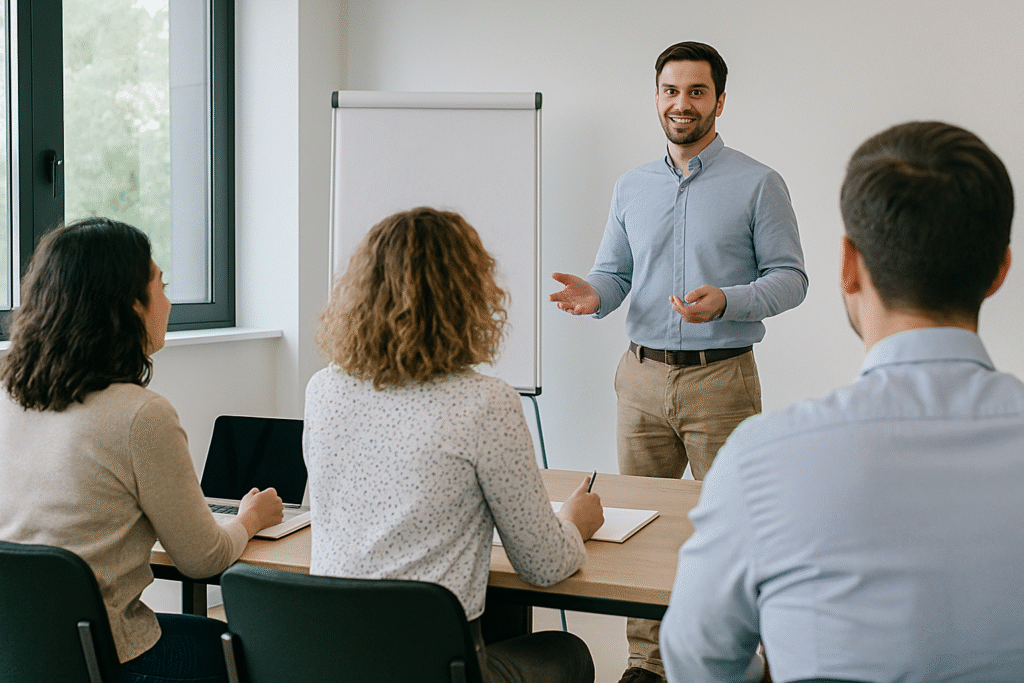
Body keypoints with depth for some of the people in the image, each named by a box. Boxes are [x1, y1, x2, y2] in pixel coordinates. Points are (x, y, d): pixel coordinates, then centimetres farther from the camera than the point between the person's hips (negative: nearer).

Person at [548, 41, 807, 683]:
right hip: (642, 375, 4)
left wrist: (725, 302, -21)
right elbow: (615, 273, 16)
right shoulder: (632, 187, 14)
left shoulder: (758, 184, 0)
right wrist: (593, 295, -8)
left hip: (721, 377, -4)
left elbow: (790, 277, -3)